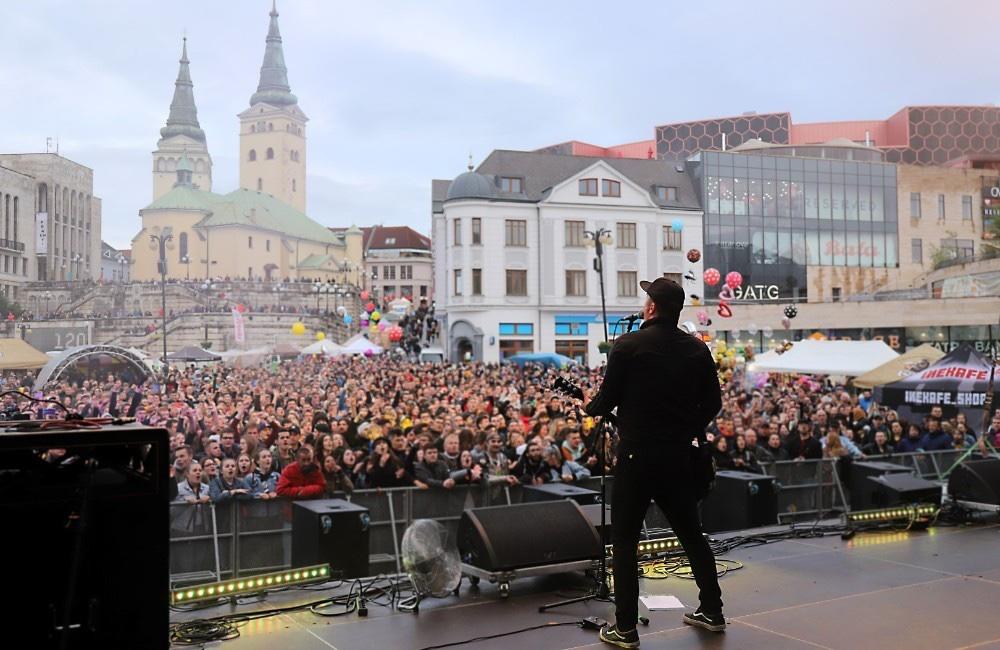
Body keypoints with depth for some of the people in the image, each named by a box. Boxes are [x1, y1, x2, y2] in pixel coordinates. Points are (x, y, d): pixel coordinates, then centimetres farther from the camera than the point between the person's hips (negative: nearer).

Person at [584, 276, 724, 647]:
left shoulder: (628, 345, -10)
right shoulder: (698, 349, 4)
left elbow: (608, 400, -6)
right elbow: (713, 403, 9)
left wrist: (589, 408, 15)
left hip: (637, 454, -5)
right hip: (680, 455, 5)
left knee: (625, 540, 4)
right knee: (691, 533, 19)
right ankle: (712, 611, 27)